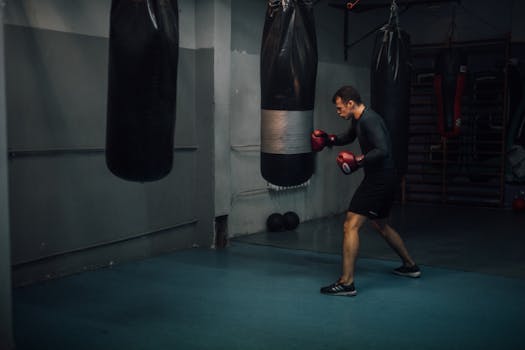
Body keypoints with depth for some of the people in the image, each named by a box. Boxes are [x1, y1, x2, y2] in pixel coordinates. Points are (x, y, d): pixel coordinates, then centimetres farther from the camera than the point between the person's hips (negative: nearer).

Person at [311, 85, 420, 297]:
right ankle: (410, 266, 40)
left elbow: (383, 151, -29)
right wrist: (329, 140, 15)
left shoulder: (369, 120, -19)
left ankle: (346, 283, -15)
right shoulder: (359, 120, 12)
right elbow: (348, 137, 31)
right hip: (382, 179, 11)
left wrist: (358, 161, -26)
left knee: (350, 225, -14)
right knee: (380, 225, 26)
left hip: (380, 180, -11)